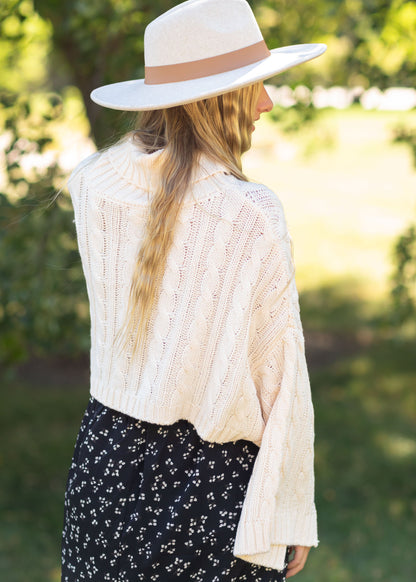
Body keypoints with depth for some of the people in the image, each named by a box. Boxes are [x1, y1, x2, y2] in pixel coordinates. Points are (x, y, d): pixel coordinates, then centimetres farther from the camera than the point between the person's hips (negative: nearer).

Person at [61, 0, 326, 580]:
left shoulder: (92, 184, -3)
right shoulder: (253, 215, -18)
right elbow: (281, 380, -13)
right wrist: (294, 516, -2)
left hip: (107, 455, 5)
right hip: (210, 474, -5)